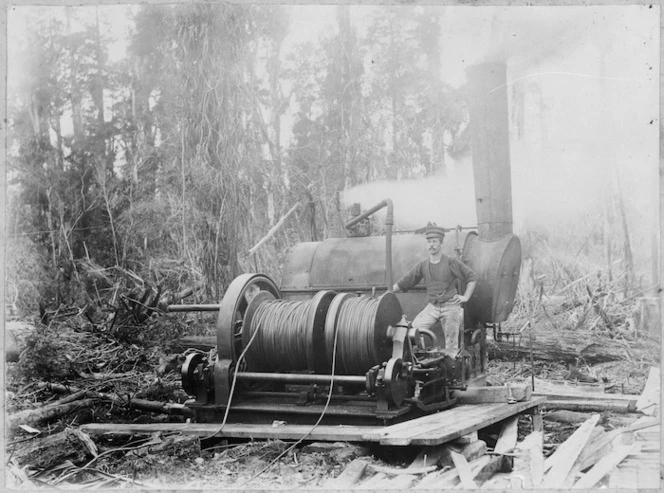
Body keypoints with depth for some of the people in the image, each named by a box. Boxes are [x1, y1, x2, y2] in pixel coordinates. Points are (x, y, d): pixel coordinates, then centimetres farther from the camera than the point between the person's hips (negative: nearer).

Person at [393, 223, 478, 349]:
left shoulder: (451, 262, -3)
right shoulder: (422, 265, 5)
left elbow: (472, 277, 4)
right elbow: (404, 282, 9)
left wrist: (465, 297, -3)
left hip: (450, 306, -3)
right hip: (432, 306, 3)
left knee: (451, 342, -1)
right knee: (415, 327, -18)